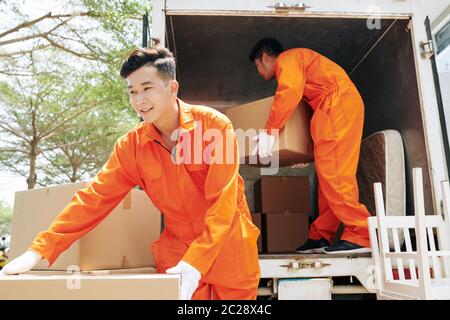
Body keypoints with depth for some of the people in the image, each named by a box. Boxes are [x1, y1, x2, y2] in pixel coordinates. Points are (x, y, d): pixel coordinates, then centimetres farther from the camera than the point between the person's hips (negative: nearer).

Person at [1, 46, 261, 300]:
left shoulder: (215, 125, -17)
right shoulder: (131, 145, -6)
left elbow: (222, 201, -21)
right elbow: (95, 197, -6)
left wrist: (196, 260, -28)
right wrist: (40, 250, -11)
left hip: (229, 248, -1)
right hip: (178, 250, 2)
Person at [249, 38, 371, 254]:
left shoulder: (287, 58, 2)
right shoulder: (292, 63, 31)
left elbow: (289, 93, -17)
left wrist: (270, 131, -16)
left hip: (337, 103, -10)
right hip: (340, 105, 10)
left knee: (332, 171, -16)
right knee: (329, 173, 3)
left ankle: (359, 235, -16)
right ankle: (321, 237, 3)